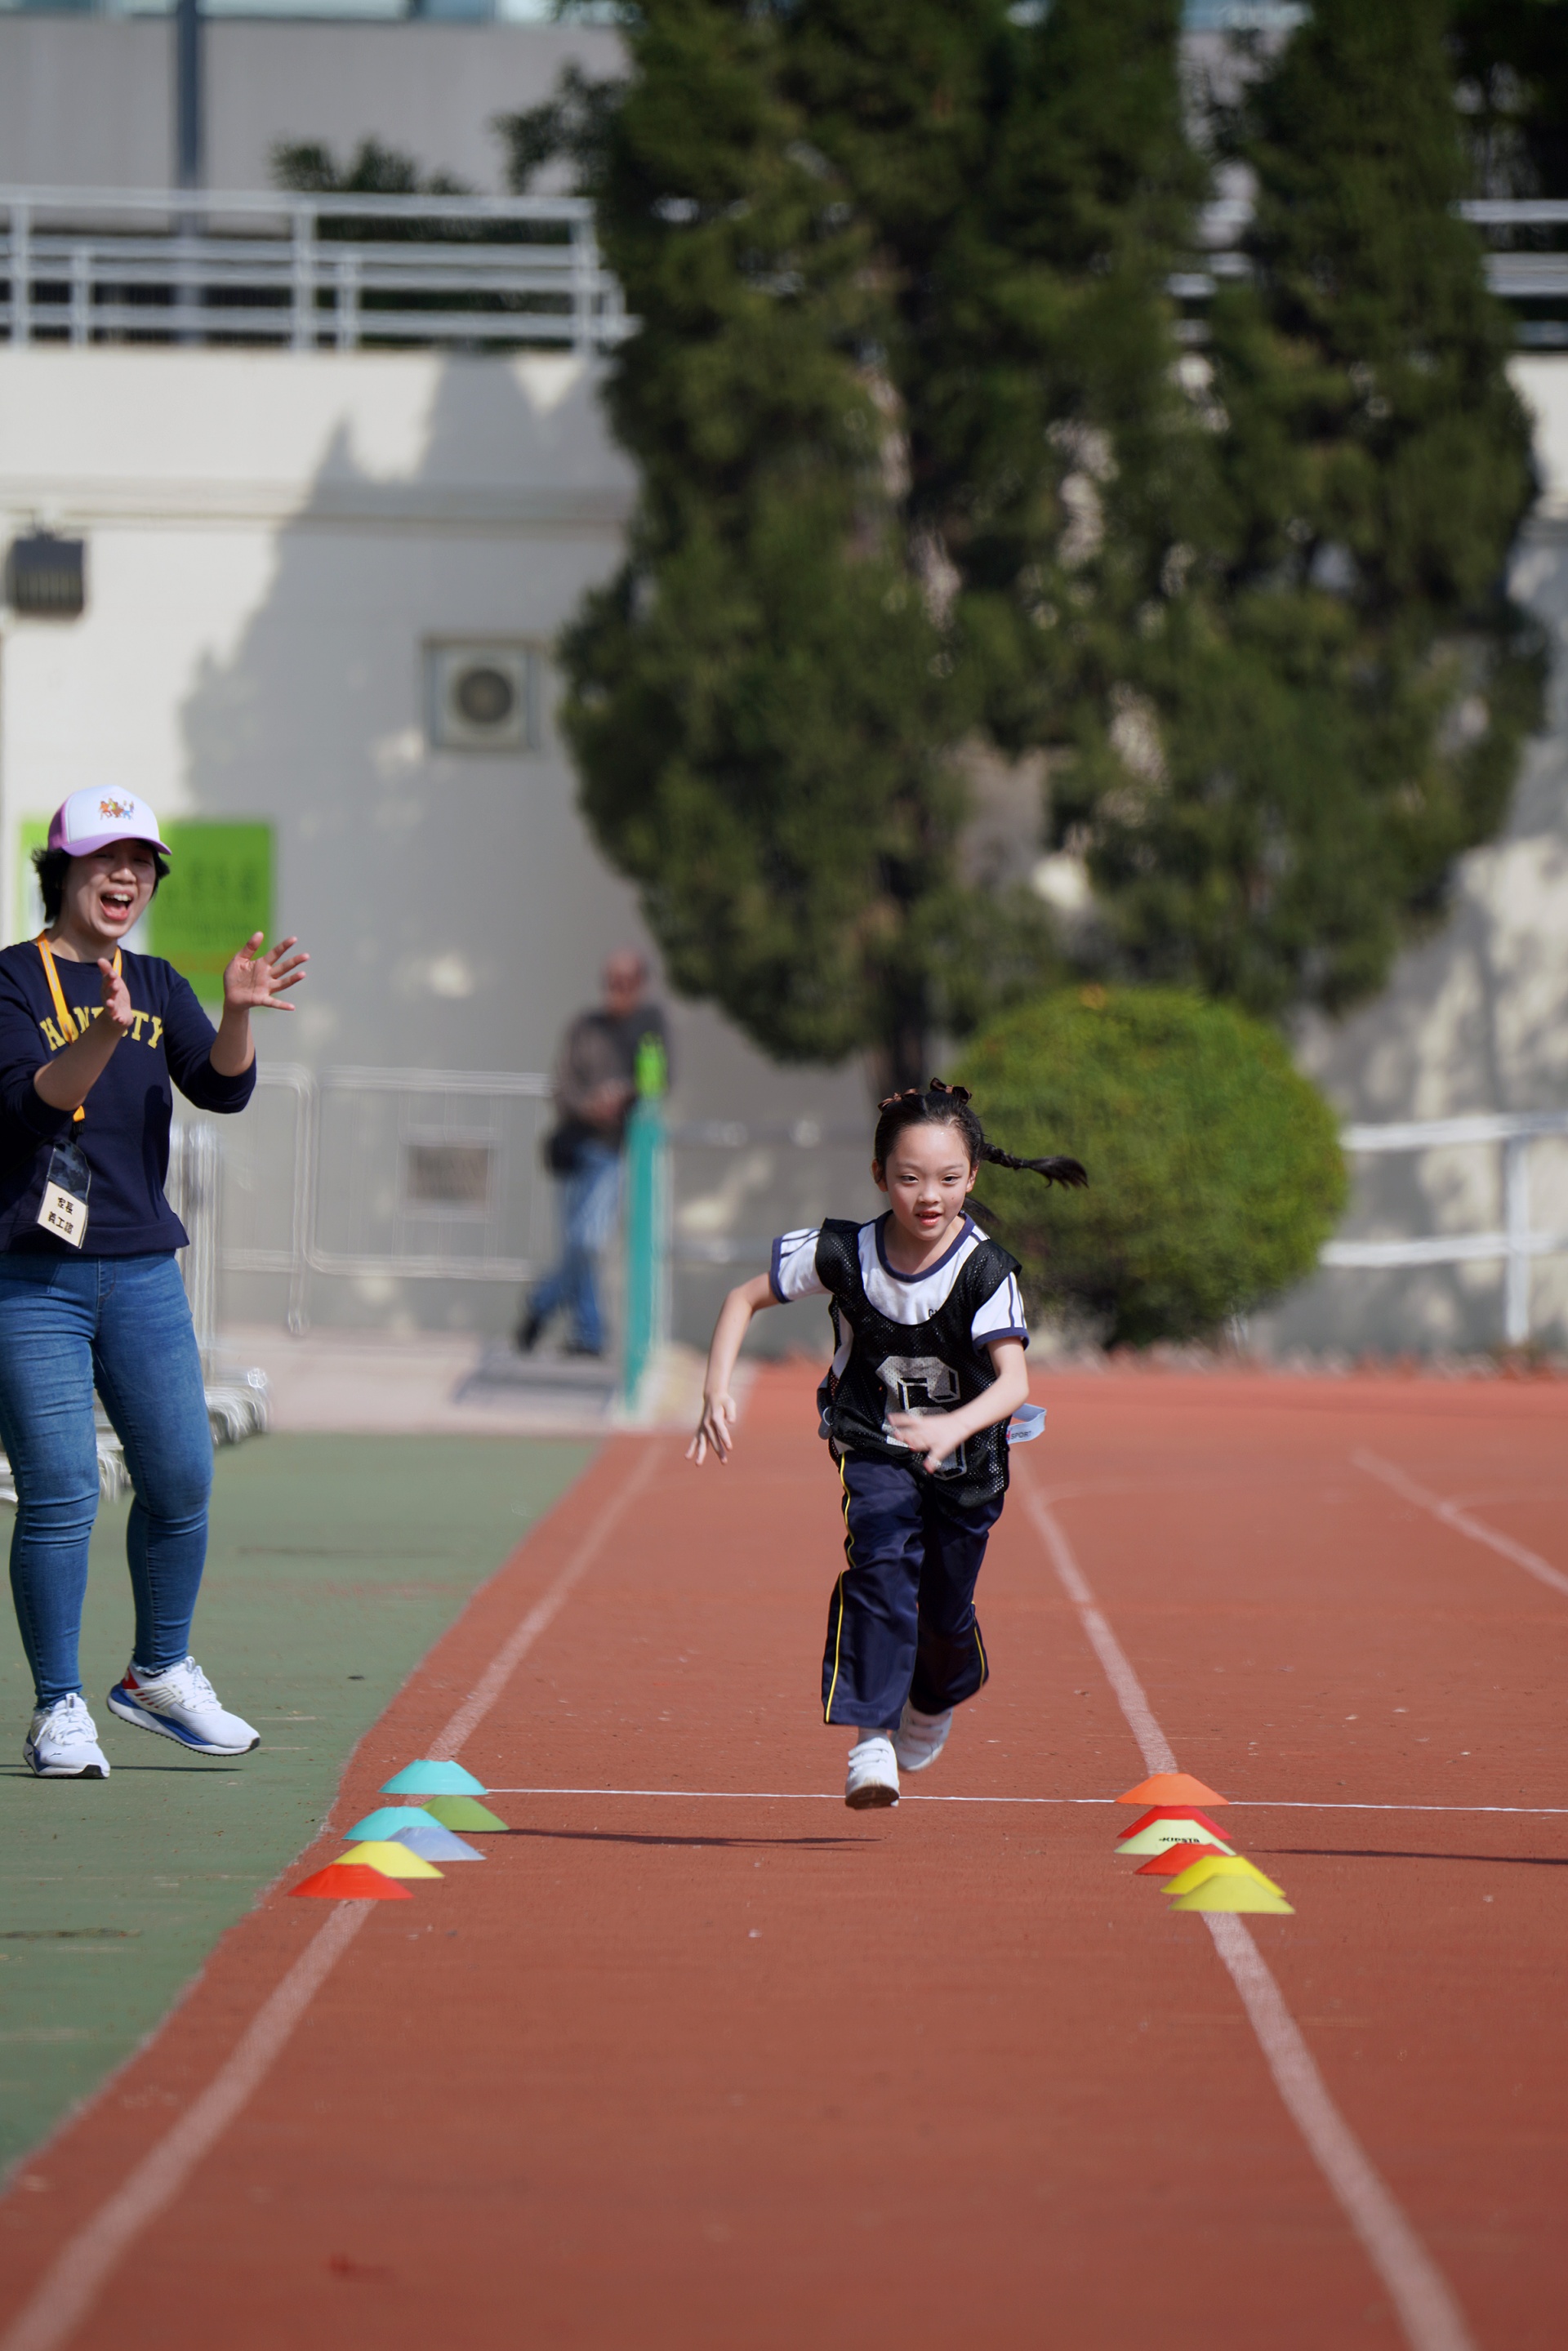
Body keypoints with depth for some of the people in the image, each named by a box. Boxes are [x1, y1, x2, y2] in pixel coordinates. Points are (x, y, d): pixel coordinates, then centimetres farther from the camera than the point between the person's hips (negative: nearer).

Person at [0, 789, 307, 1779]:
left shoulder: (158, 987, 13)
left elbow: (223, 1089, -2)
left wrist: (239, 1016, -22)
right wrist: (102, 1037, -35)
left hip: (142, 1270, 5)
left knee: (182, 1478, 5)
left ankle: (159, 1675, 24)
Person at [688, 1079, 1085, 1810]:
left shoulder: (985, 1270, -26)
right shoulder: (844, 1253, -19)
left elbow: (1014, 1379, -37)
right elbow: (745, 1297, -5)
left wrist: (952, 1428, -56)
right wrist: (717, 1393, -18)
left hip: (966, 1460, 0)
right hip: (875, 1448, 0)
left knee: (945, 1611, 9)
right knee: (883, 1559, -26)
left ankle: (935, 1699, 45)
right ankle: (872, 1737, -26)